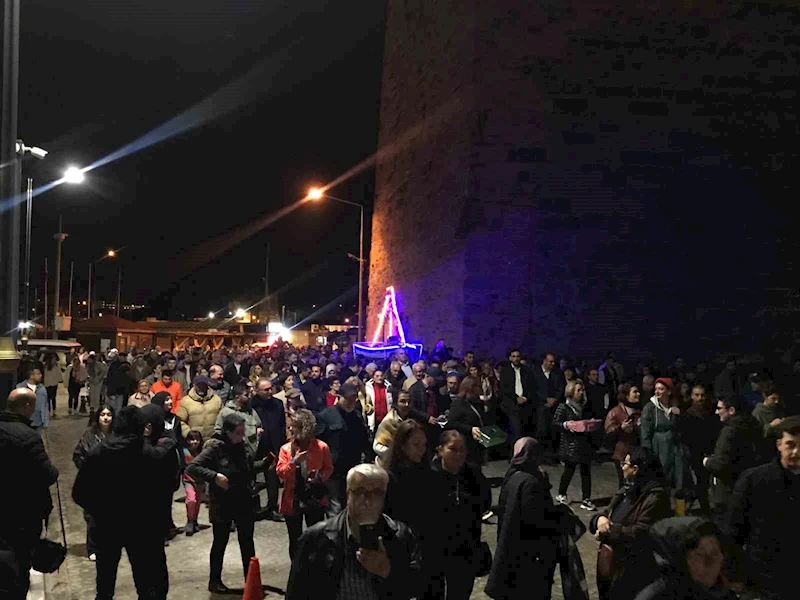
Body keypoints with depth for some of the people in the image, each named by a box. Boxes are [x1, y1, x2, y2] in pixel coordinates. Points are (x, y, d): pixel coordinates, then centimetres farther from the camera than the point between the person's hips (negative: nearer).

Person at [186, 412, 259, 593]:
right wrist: (214, 476, -27)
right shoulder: (215, 448, -17)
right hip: (222, 504, -5)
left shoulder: (244, 446, 0)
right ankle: (215, 581, 28)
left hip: (244, 503, 5)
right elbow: (191, 468, -20)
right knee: (220, 543, 11)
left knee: (247, 542, 13)